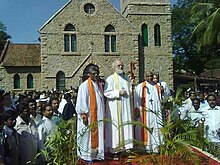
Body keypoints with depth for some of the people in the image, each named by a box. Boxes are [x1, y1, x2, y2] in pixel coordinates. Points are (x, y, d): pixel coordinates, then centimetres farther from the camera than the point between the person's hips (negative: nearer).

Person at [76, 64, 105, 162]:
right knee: (88, 135, 0)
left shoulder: (99, 85, 12)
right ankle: (87, 155, 11)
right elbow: (81, 102, -13)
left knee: (98, 135, 10)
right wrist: (84, 116, -16)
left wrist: (102, 115, 14)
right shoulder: (84, 86, -10)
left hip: (98, 116, 7)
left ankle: (97, 154, 20)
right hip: (89, 117, -7)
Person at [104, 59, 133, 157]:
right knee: (115, 127, -5)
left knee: (125, 126, 5)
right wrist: (118, 92, -16)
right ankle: (114, 151, 1)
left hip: (126, 107, 6)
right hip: (115, 108, -6)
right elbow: (106, 93, -10)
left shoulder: (126, 78, 16)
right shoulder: (110, 79, -3)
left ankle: (122, 147, 13)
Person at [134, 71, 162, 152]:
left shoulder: (157, 87, 16)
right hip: (145, 111, -3)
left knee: (156, 128, 1)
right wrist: (136, 109, -10)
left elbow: (160, 99, 18)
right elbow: (136, 98, -1)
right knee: (146, 128, -4)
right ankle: (147, 147, 2)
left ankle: (155, 147, 7)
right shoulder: (140, 86, 4)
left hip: (155, 111, 4)